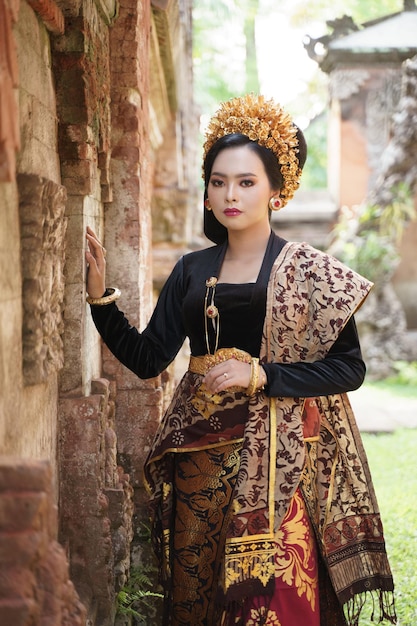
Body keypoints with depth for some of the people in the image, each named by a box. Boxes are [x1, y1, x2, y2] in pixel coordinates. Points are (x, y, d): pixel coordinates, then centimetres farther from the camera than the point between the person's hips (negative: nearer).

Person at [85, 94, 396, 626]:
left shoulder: (307, 271, -2)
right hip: (202, 457, 4)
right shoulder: (192, 271, 9)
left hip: (279, 458, -4)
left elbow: (349, 367, -6)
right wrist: (99, 296, -7)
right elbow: (147, 358, 4)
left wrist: (259, 375, -16)